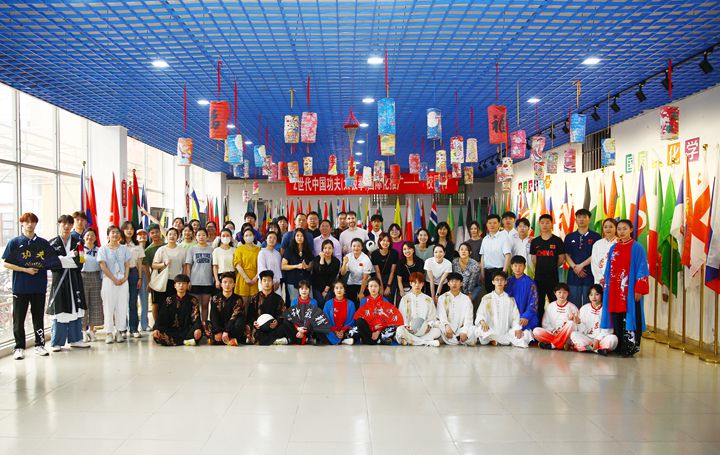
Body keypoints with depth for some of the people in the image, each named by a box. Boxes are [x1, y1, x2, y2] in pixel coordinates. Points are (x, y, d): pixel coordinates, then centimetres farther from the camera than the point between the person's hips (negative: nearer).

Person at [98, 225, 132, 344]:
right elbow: (103, 266, -5)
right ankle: (108, 332, 1)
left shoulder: (124, 249, 12)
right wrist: (114, 279, -11)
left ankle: (119, 331, 7)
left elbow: (127, 265, 9)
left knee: (122, 306, 1)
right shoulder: (103, 249, 2)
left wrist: (125, 277, -7)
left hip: (123, 280, 3)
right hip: (108, 280, -3)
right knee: (108, 306, -3)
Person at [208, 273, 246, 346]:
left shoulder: (238, 299, 1)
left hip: (231, 327, -1)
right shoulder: (215, 298, 5)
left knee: (240, 321, -30)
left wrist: (226, 331, -27)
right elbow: (213, 317, -6)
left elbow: (235, 317, -12)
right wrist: (217, 332, -23)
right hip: (218, 326, 1)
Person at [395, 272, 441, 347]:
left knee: (437, 331, -30)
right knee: (400, 330, -35)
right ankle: (427, 342, -32)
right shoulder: (405, 299, 12)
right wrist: (406, 326, -15)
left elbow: (432, 318, 10)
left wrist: (428, 325, -12)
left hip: (424, 331, 1)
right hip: (409, 330, -1)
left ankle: (409, 341, -32)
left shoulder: (428, 299, 15)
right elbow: (401, 317, 5)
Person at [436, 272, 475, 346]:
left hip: (460, 329, 0)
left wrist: (464, 331, -23)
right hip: (448, 329, 0)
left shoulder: (466, 299, 8)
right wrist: (447, 326, -29)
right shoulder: (443, 298, 8)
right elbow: (442, 315, -7)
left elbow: (468, 317, -3)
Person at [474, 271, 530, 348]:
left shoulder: (510, 299, 14)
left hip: (506, 332, 1)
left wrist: (517, 329, -14)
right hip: (490, 332, -1)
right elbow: (480, 313, 1)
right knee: (480, 329, -34)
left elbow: (515, 316, 5)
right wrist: (482, 321, -22)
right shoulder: (486, 298, 11)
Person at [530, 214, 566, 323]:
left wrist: (551, 267, 8)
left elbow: (561, 259, 2)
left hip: (553, 277, -3)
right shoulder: (535, 242, 8)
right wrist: (540, 269, 10)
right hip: (538, 277, 3)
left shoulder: (557, 241, -1)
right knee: (539, 304, 8)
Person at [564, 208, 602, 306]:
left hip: (590, 275, -2)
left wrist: (581, 265, -10)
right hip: (574, 275, 2)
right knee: (574, 305, 3)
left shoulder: (595, 236, 4)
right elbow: (567, 255, 7)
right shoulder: (569, 237, 12)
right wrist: (575, 267, -8)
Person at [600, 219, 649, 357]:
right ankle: (618, 347, 14)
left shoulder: (637, 248, -3)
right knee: (616, 318, 6)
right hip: (614, 290, 5)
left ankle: (629, 347, 2)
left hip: (630, 290, -5)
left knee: (629, 318, -5)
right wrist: (606, 287, 11)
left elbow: (642, 269, -7)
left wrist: (639, 290, -13)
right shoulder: (613, 248, 14)